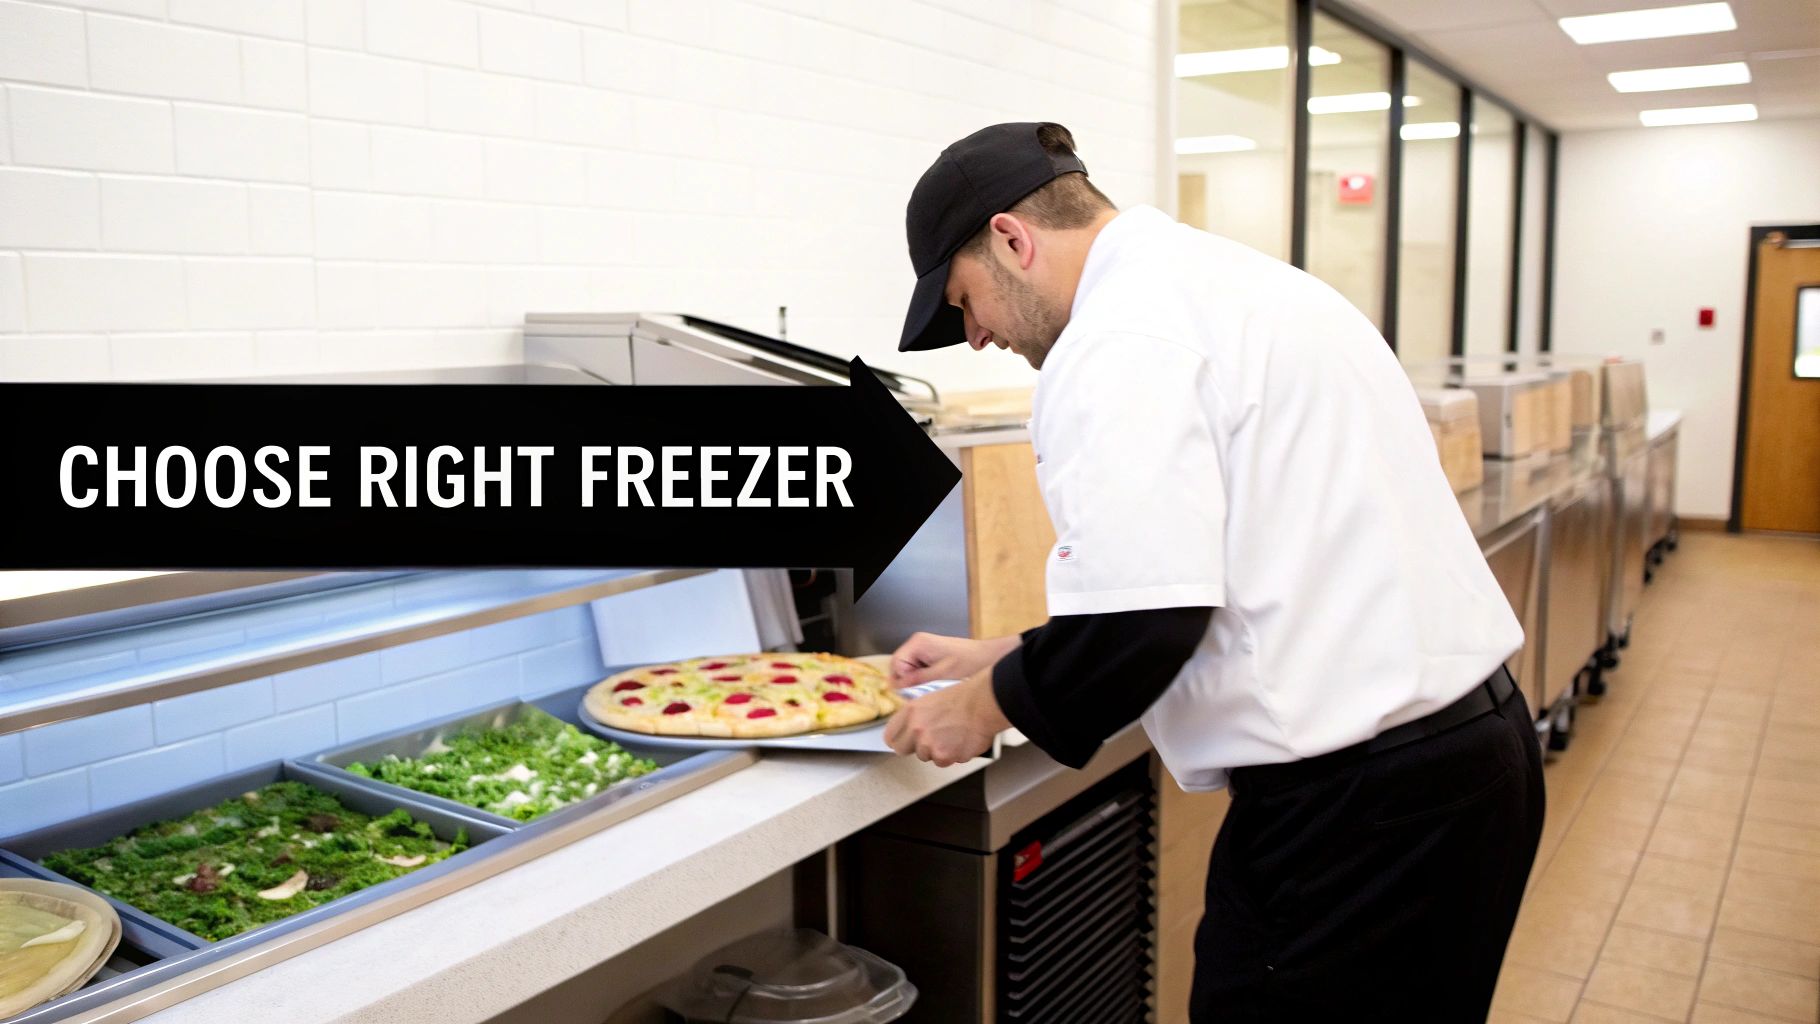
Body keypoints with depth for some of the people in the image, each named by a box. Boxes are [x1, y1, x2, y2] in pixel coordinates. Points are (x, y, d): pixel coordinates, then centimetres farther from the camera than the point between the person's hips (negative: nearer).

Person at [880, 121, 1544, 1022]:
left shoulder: (1119, 340, -16)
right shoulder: (1233, 280, 16)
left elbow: (1142, 627, -25)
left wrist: (987, 705, -5)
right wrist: (1000, 658, 21)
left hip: (1353, 802, -10)